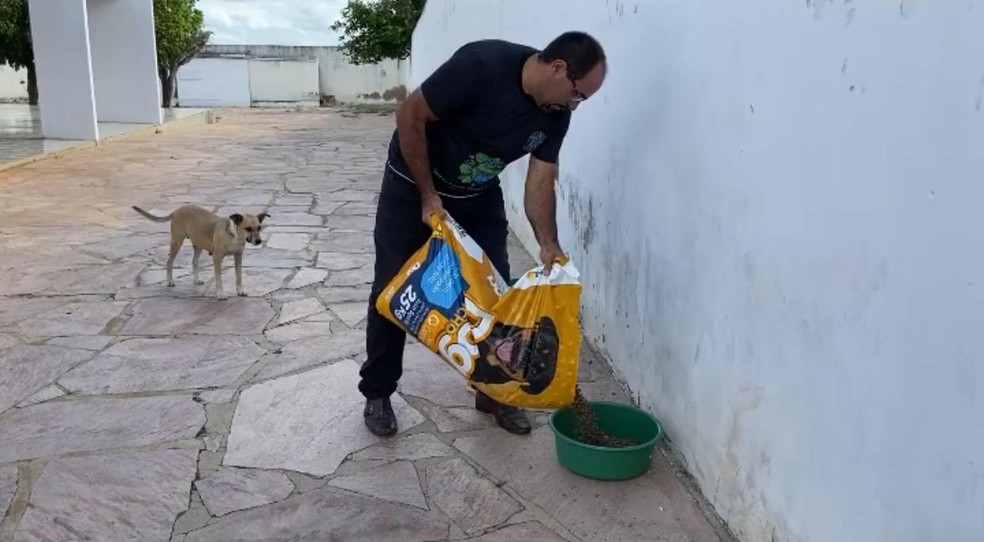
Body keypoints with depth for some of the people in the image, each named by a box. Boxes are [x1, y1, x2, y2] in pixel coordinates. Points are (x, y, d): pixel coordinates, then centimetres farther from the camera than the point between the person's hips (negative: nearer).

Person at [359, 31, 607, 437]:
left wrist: (549, 245, -25)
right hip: (413, 185, -5)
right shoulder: (482, 64, -31)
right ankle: (377, 393, 17)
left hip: (480, 198, 5)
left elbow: (540, 182, -9)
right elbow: (410, 117, -25)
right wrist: (428, 195, -22)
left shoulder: (555, 113, -13)